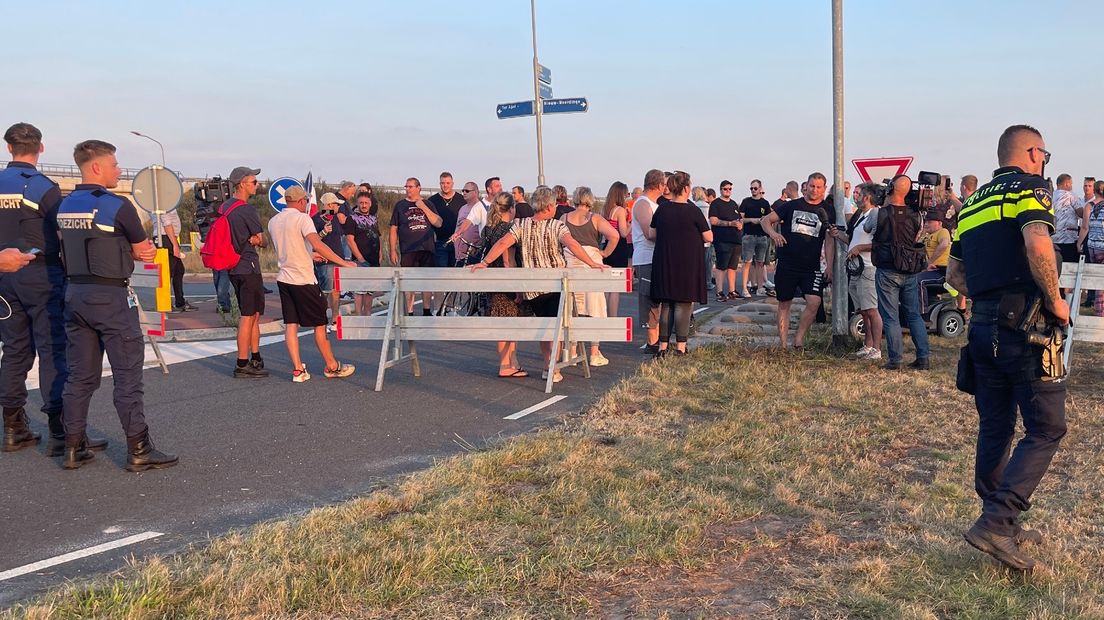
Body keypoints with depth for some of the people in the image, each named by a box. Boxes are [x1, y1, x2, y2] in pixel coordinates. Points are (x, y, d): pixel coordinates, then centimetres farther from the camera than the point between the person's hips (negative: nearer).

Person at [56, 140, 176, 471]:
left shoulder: (65, 206, 10)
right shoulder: (117, 206, -13)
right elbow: (143, 251, -3)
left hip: (74, 293, 7)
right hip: (109, 296, -7)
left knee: (80, 375, 13)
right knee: (128, 374, -1)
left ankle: (73, 448, 18)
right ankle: (139, 451, 4)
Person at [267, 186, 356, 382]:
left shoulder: (273, 222, 11)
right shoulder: (302, 218, -12)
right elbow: (317, 244, -26)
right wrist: (342, 262, -25)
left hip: (284, 277, 7)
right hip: (303, 279, -7)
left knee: (290, 324, 5)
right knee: (320, 323, 4)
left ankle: (297, 370, 3)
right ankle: (331, 366, 13)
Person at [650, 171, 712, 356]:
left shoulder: (661, 210, 2)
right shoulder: (693, 211, -10)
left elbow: (652, 234, 10)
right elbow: (708, 237, -5)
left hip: (664, 263, 4)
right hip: (688, 263, -4)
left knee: (666, 304, 9)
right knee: (684, 303, 1)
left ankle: (663, 346, 10)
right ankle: (680, 347, 1)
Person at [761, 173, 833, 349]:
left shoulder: (826, 211, 7)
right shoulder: (791, 206, 6)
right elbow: (765, 220, 6)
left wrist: (830, 267, -5)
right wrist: (773, 233, -16)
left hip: (811, 268, 0)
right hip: (786, 266, 0)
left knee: (814, 302, -18)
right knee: (784, 304, 6)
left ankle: (798, 339, -2)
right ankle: (783, 345, 15)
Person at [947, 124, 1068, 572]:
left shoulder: (973, 203, 19)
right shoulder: (1029, 187, -4)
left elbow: (955, 274, 21)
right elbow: (1038, 244, -24)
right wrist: (1055, 301, -13)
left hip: (983, 327, 8)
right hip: (1023, 327, -8)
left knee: (995, 428, 14)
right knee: (1046, 430, 0)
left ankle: (1001, 525, 24)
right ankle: (995, 523, -10)